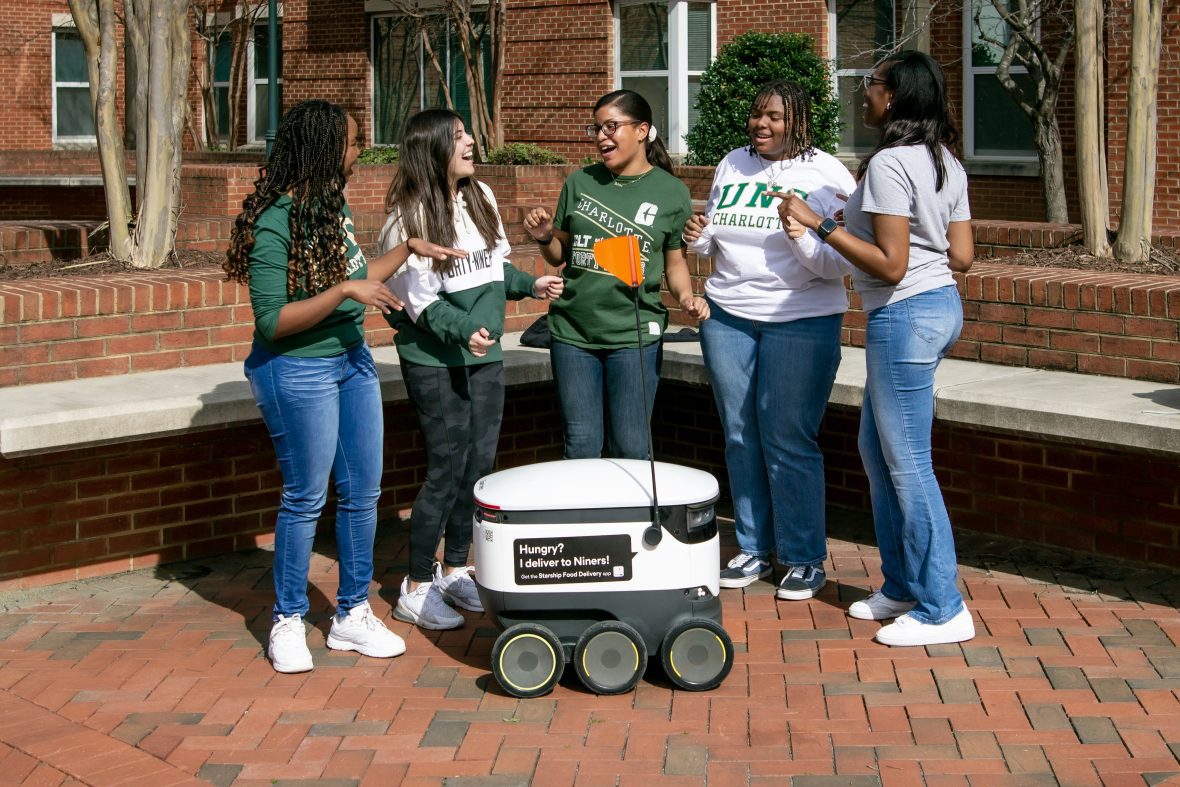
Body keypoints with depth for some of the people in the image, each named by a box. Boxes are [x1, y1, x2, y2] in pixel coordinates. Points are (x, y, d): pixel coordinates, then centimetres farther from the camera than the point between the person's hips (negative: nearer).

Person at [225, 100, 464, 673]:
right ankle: (288, 623, 18)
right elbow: (272, 322, -22)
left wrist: (408, 249, 17)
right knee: (305, 498, 2)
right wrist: (344, 292, -28)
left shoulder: (335, 204, 5)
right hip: (298, 372, -8)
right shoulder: (275, 224, -20)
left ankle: (352, 614, 24)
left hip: (351, 359, 8)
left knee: (362, 492, 12)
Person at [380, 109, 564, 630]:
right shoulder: (410, 216, -14)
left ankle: (455, 571, 25)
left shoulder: (480, 197, 8)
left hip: (484, 353, 7)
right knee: (447, 469, -5)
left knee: (480, 464, 9)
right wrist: (462, 331, -29)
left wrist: (529, 286, 2)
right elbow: (421, 300, -17)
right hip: (434, 359, -7)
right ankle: (416, 590, 7)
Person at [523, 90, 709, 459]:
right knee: (580, 446, 8)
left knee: (630, 449, 2)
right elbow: (560, 255, 14)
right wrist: (544, 237, -7)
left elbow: (675, 262, 7)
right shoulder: (580, 183, 5)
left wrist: (686, 297, -13)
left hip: (633, 335, -2)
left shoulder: (671, 192, -1)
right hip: (572, 332, 2)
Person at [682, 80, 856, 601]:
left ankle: (806, 559, 7)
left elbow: (840, 266, -9)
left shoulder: (827, 175, -4)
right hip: (727, 317, 5)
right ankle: (754, 549, 21)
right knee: (740, 437, 9)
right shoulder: (732, 165, 11)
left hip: (800, 320, -5)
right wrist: (698, 238, 0)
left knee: (788, 440, -4)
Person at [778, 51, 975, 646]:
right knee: (877, 448, 19)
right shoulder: (946, 163, 10)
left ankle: (941, 609, 6)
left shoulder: (889, 163, -18)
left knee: (908, 464, -2)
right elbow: (962, 256, 12)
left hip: (905, 316, -10)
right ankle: (902, 586, 27)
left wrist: (821, 227, -17)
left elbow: (891, 265, -22)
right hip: (942, 304, 10)